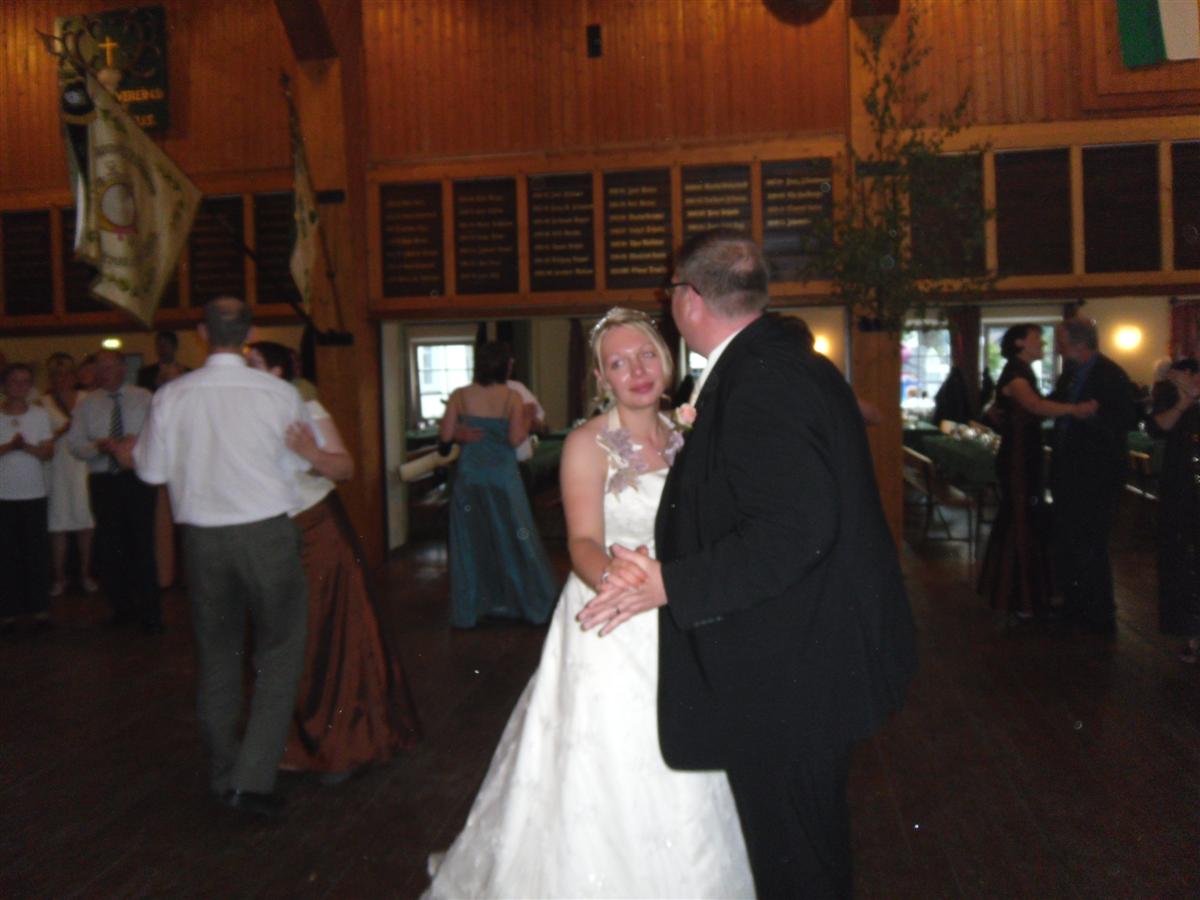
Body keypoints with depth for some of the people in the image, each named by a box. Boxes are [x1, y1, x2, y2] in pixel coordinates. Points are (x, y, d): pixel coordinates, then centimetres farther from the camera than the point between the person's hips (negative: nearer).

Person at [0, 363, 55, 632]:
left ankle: (39, 608, 9)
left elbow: (48, 452, 0)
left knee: (37, 550, 2)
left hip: (34, 493, 1)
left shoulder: (40, 414, 5)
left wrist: (26, 446, -17)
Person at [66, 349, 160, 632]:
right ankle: (122, 607, 24)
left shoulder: (143, 398, 3)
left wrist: (135, 441, -23)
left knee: (142, 545, -2)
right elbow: (74, 444, 4)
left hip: (137, 478, -2)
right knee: (109, 547, 7)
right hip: (103, 480, 2)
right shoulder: (87, 404, 9)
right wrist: (100, 446, -15)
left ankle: (149, 614, 7)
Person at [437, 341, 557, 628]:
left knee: (470, 540, 10)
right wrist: (528, 419, 3)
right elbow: (515, 438, -14)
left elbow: (445, 437, -5)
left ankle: (468, 611, 16)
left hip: (469, 475, 1)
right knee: (512, 537, 10)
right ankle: (533, 605, 18)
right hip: (503, 475, -1)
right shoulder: (512, 397, -8)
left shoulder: (460, 396, -4)